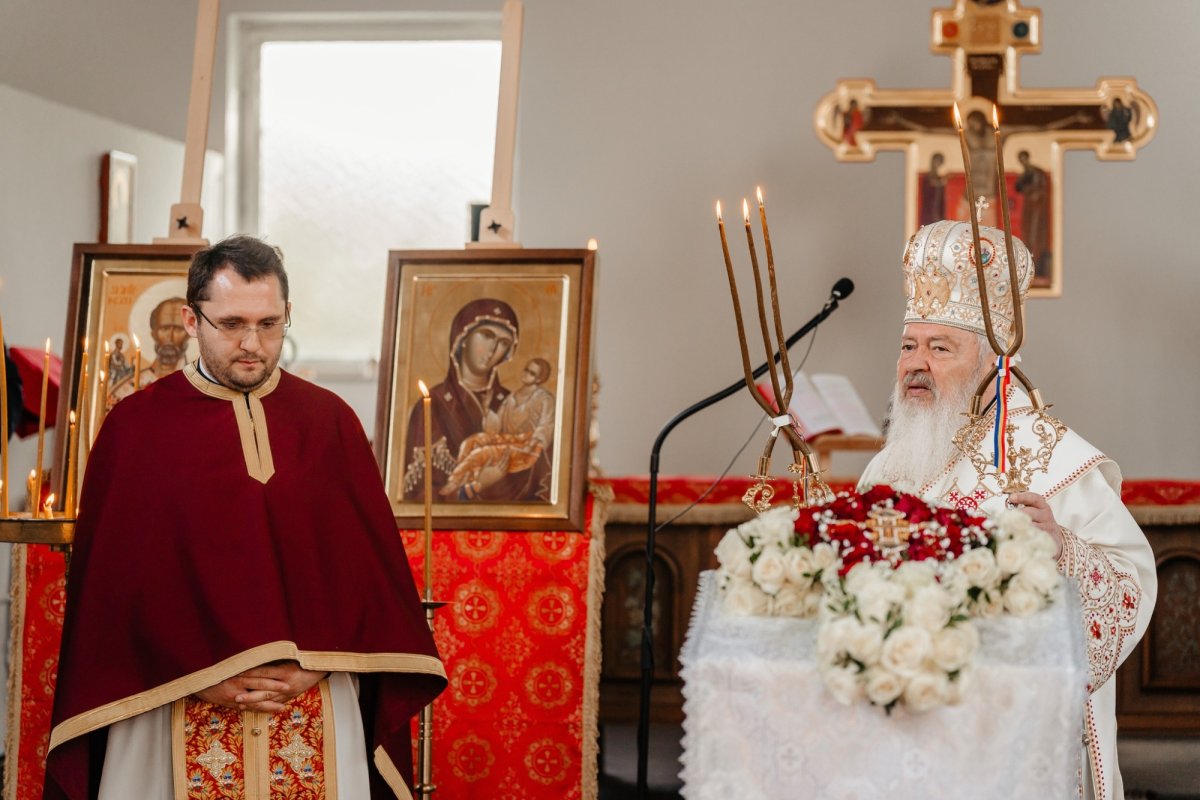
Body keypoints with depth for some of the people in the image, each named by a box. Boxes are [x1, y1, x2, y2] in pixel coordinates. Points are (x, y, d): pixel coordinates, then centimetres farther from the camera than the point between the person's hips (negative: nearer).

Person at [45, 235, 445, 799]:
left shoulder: (330, 422, 4)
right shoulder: (136, 428, -1)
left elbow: (370, 564, 4)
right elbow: (114, 581, -3)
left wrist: (314, 666, -8)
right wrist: (201, 679, -10)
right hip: (177, 716, -1)